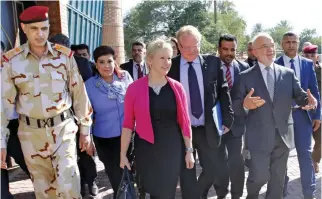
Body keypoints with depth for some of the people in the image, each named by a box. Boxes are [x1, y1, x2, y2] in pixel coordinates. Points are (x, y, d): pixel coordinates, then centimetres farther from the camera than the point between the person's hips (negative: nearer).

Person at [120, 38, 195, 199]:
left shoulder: (177, 88, 0)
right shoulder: (134, 88, -7)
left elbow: (184, 122, 3)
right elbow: (128, 124, -5)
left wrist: (189, 150, 4)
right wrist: (123, 154, -4)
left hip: (173, 149, 2)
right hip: (146, 150, -2)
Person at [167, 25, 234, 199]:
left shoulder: (213, 62, 0)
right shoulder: (170, 66, -2)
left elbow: (223, 92, 4)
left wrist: (227, 119, -1)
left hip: (208, 128, 2)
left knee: (218, 171, 10)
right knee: (186, 175, 8)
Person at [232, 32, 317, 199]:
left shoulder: (288, 73, 6)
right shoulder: (245, 77, -4)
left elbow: (299, 95, 2)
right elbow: (235, 107, -9)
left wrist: (309, 100, -21)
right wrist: (245, 105, -31)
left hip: (283, 136, 4)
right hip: (259, 137, -3)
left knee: (278, 179, 16)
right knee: (260, 176, 2)